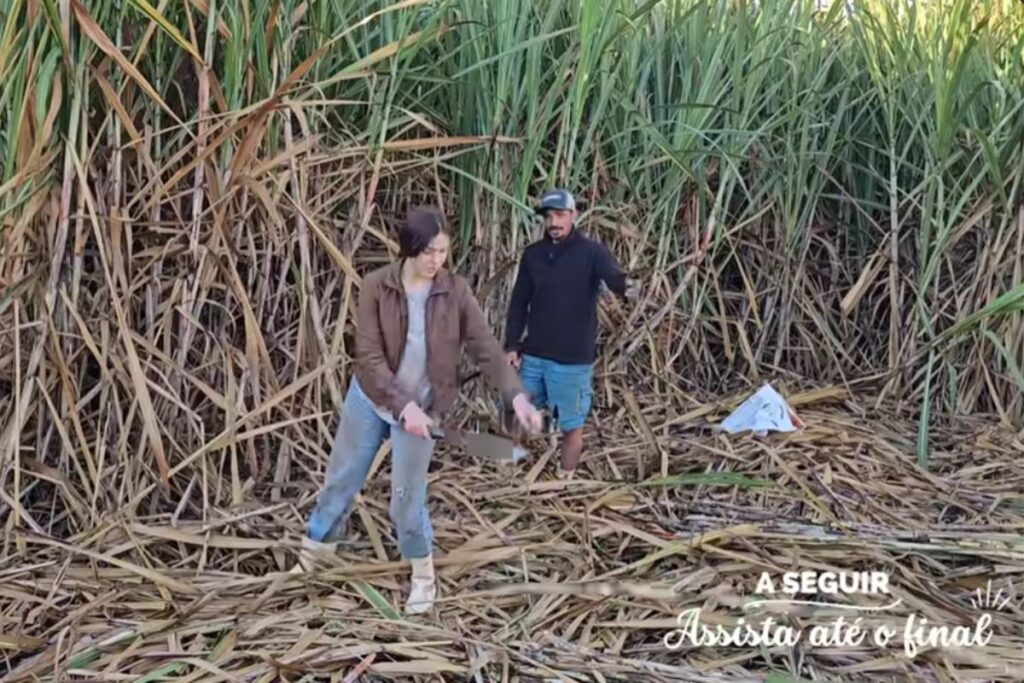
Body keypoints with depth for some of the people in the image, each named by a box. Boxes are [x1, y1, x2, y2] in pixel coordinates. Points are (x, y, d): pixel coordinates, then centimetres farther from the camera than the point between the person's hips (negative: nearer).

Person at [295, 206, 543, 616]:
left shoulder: (455, 292, -14)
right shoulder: (376, 287, -17)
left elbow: (486, 347, -16)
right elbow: (368, 357, -20)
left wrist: (516, 395, -30)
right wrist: (403, 405, -30)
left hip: (422, 405, 0)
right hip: (371, 398, 1)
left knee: (407, 497, 4)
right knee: (341, 480, 15)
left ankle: (423, 575, 28)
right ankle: (310, 555, 38)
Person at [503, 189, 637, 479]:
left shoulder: (591, 252, -8)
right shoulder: (533, 254, 3)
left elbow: (613, 276, -27)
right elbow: (519, 303, 8)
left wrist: (627, 286, -51)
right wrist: (511, 345, 2)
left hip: (572, 359, -4)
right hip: (532, 355, 4)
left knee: (571, 427, 7)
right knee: (514, 412, 13)